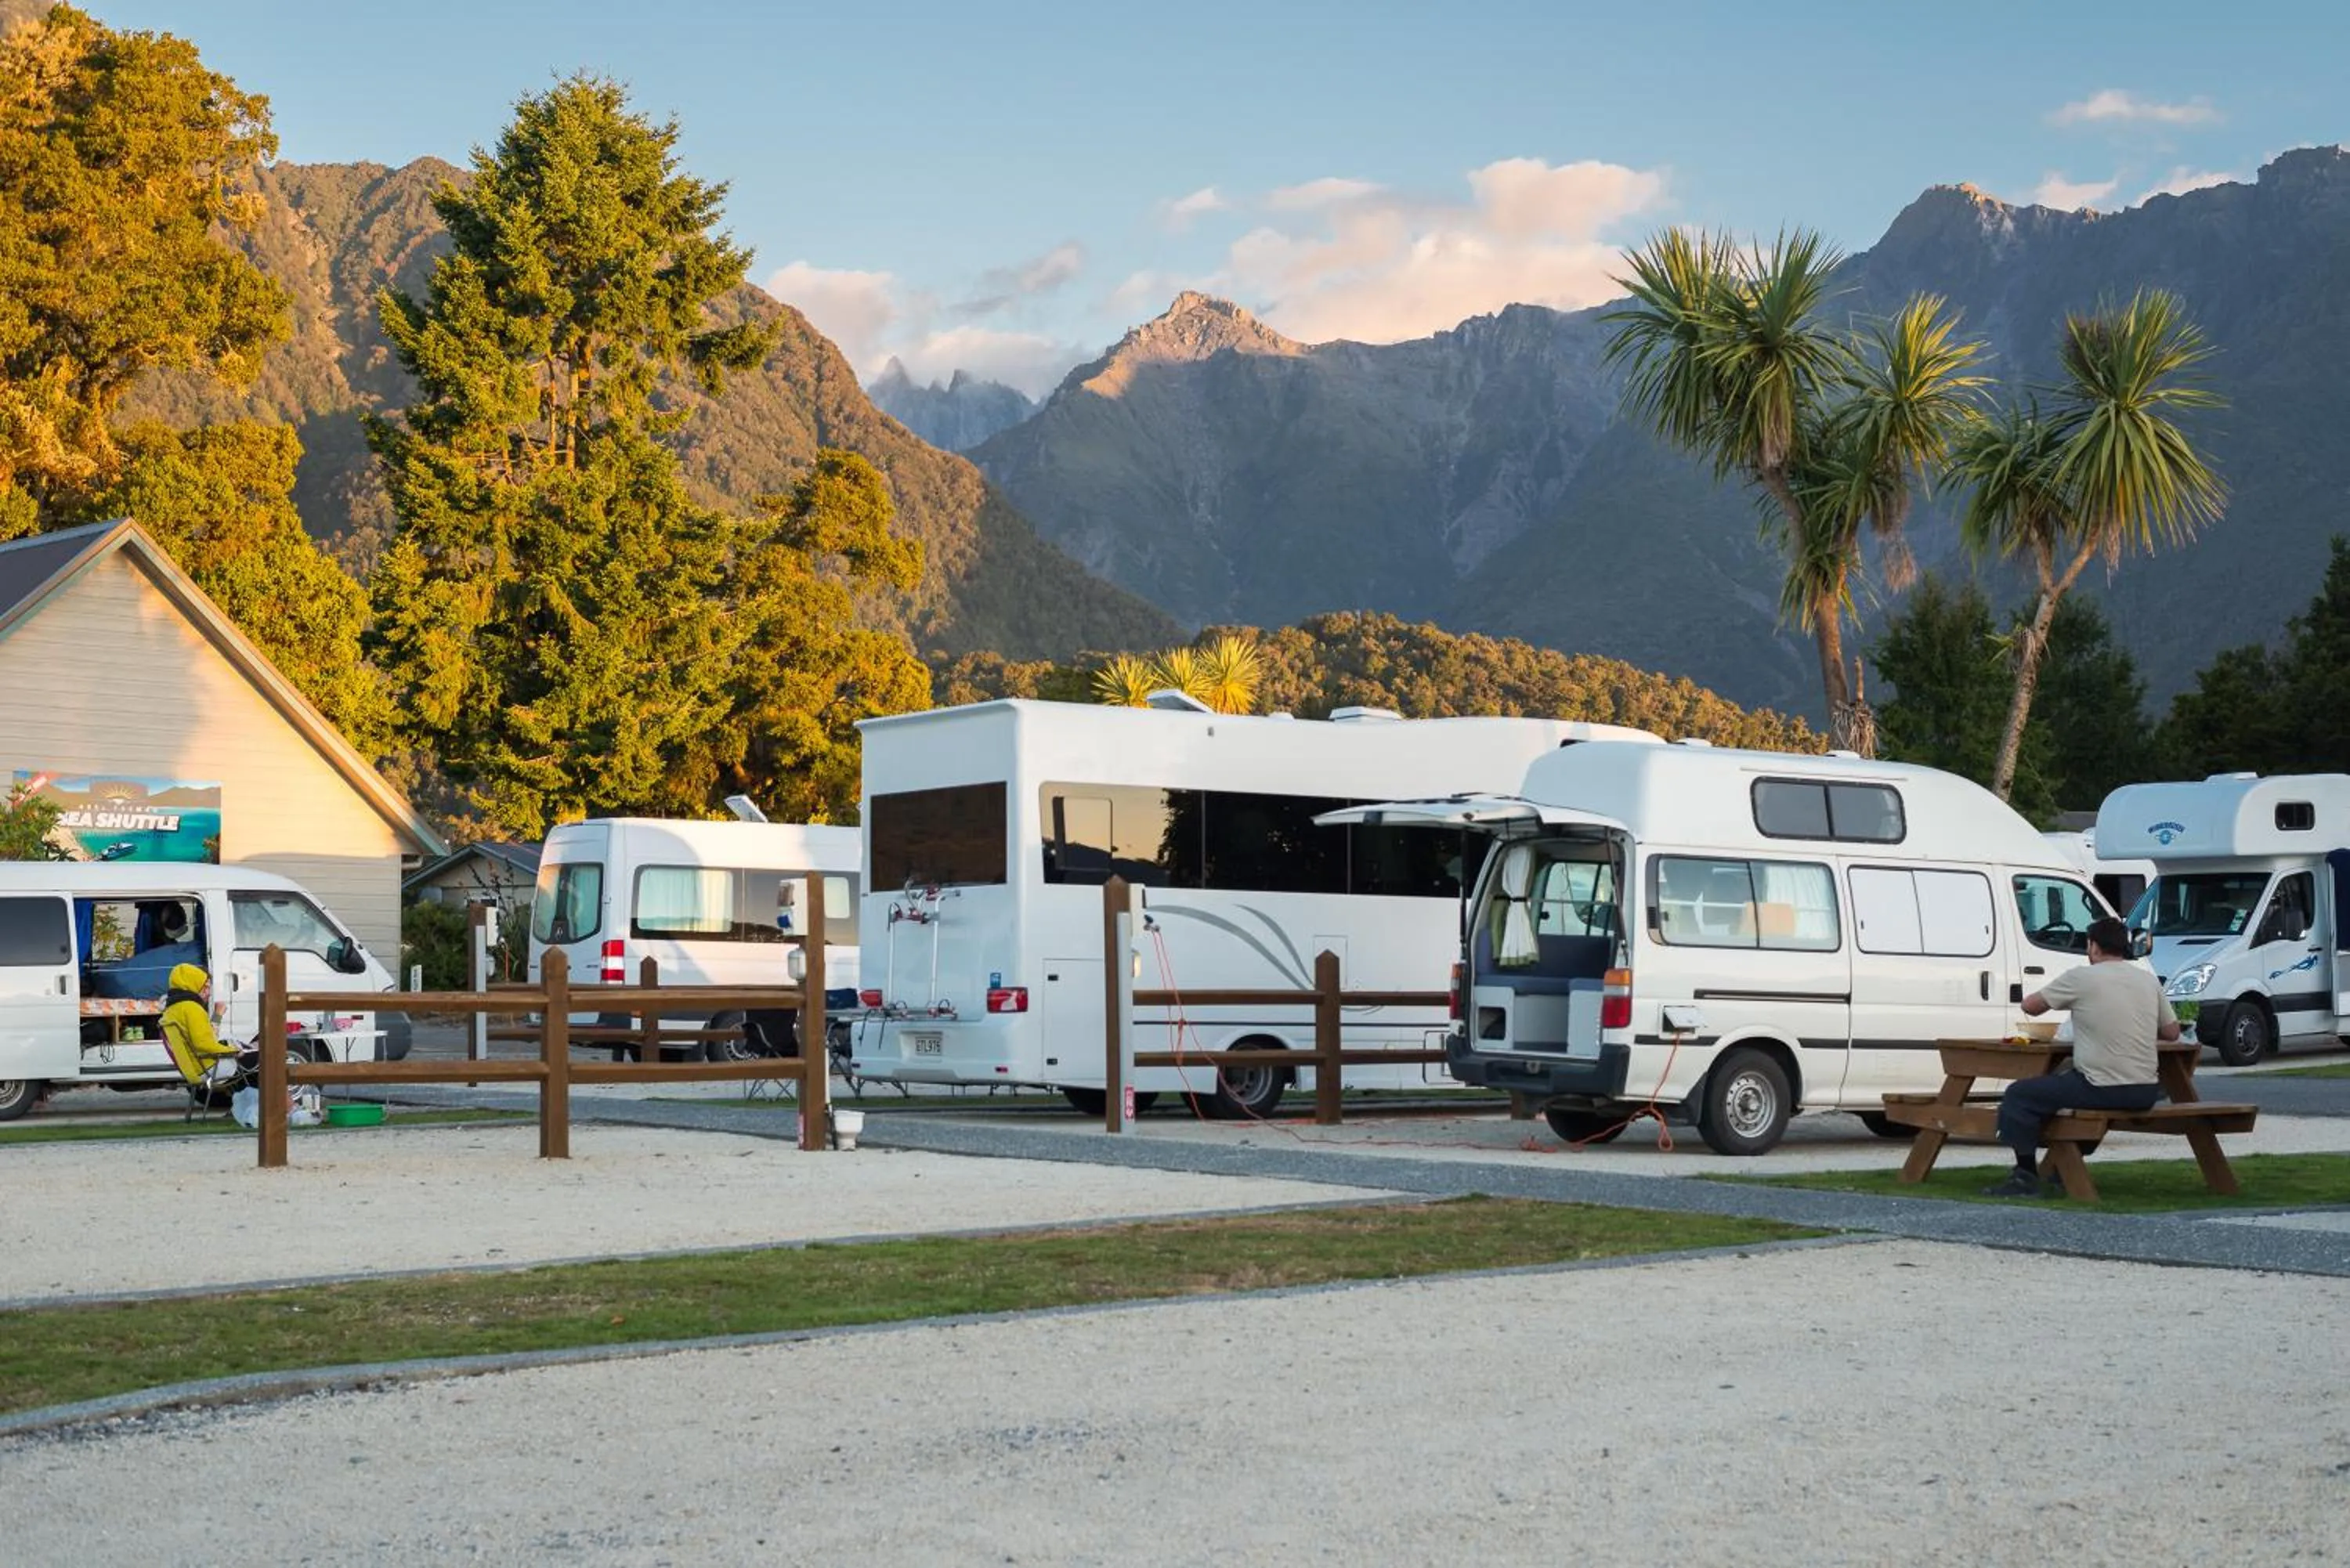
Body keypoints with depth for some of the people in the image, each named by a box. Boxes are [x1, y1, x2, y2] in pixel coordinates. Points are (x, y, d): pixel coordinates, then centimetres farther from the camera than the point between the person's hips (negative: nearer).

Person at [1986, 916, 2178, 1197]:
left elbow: (2030, 1005, 0)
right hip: (2145, 1093, 7)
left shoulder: (2081, 978, -8)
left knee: (2019, 1095, 5)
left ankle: (2026, 1178, -1)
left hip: (2103, 1090, -7)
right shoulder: (2150, 981, 8)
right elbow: (2172, 1032, 15)